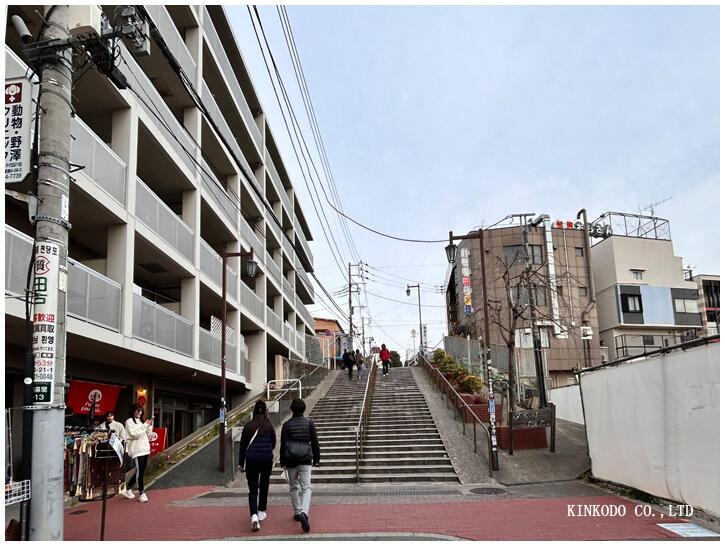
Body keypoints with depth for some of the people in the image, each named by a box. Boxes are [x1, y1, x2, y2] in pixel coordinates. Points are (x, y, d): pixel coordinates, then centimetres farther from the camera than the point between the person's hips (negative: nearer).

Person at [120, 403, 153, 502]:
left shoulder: (141, 421, 20)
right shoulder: (129, 421, -3)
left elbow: (148, 434, 20)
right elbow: (134, 433, -16)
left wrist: (149, 426, 3)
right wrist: (145, 425, -16)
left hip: (144, 449, 8)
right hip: (136, 450, -8)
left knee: (141, 472, 10)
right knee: (139, 472, -10)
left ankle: (127, 489, 23)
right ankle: (141, 494, -7)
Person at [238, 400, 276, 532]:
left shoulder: (248, 426, -1)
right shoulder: (269, 426, -3)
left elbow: (242, 446, 3)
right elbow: (274, 443, 7)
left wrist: (241, 463, 11)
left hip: (251, 460, 0)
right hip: (267, 459, 0)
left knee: (252, 489, 1)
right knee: (264, 486, 18)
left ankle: (254, 516, -16)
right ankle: (261, 512, 28)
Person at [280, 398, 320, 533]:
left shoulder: (287, 424, -1)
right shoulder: (309, 422, 0)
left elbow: (283, 445, -1)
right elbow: (315, 442, 2)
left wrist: (282, 462, 6)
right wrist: (316, 459, 11)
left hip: (291, 460, 1)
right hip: (305, 459, -1)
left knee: (294, 487, 17)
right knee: (306, 487, -4)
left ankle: (297, 512, 25)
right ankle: (304, 513, -24)